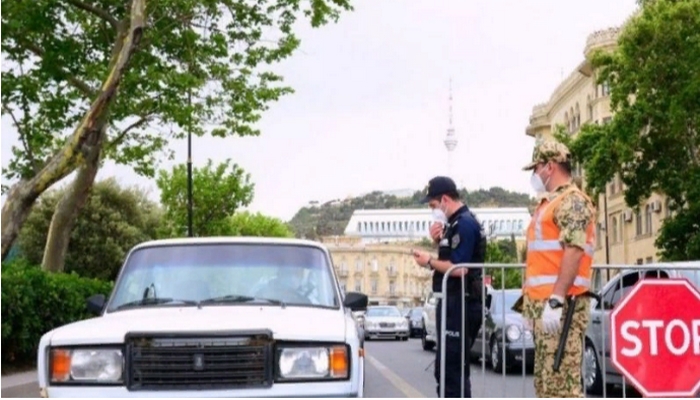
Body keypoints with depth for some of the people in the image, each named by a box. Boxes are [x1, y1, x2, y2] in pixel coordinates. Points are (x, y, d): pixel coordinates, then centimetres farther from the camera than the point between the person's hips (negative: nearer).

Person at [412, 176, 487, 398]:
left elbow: (459, 268, -24)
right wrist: (439, 240, 5)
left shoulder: (465, 223, -16)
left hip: (459, 305, -11)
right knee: (447, 369, 17)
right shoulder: (456, 223, 15)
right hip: (453, 303, 11)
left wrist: (429, 262, -12)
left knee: (453, 370, -8)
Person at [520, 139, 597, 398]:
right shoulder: (549, 202, 23)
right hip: (544, 303, 10)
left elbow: (574, 252, -19)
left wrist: (556, 300, -25)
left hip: (560, 306, -10)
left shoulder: (572, 201, -8)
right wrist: (531, 301, 22)